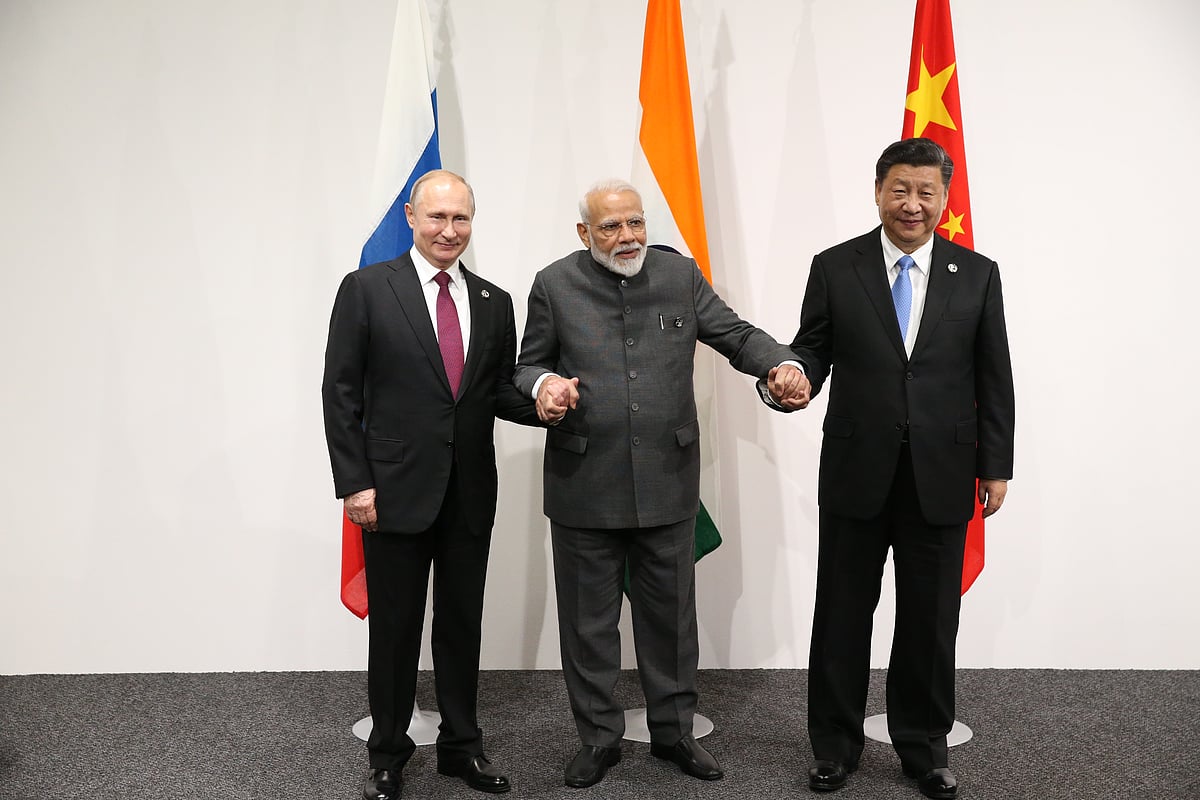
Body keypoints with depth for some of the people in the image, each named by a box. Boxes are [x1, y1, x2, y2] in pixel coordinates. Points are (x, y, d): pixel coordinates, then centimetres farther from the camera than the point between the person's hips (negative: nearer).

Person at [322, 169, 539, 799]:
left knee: (462, 623, 14)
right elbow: (341, 392, -5)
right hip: (395, 488, -3)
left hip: (470, 493, 4)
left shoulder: (493, 302, 8)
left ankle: (460, 744, 31)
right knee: (394, 627, 9)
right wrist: (353, 482, -11)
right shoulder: (367, 289, -4)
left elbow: (499, 393, 10)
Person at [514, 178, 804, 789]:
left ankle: (673, 731, 32)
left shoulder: (680, 275, 4)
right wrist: (544, 384, -16)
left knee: (670, 614, 13)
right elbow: (528, 364, 7)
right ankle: (599, 737, 29)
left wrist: (780, 363, -15)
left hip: (667, 482, 1)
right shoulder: (555, 285, 0)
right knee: (589, 619, 10)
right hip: (584, 485, -1)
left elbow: (736, 335, 5)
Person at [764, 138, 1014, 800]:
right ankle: (836, 744, 27)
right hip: (856, 472, -1)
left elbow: (994, 378, 5)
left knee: (930, 619, 11)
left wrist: (996, 466, 3)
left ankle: (923, 746, 31)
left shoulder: (977, 274, 4)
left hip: (942, 477, 1)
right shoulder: (834, 268, 1)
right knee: (842, 615, 10)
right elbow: (812, 348, 2)